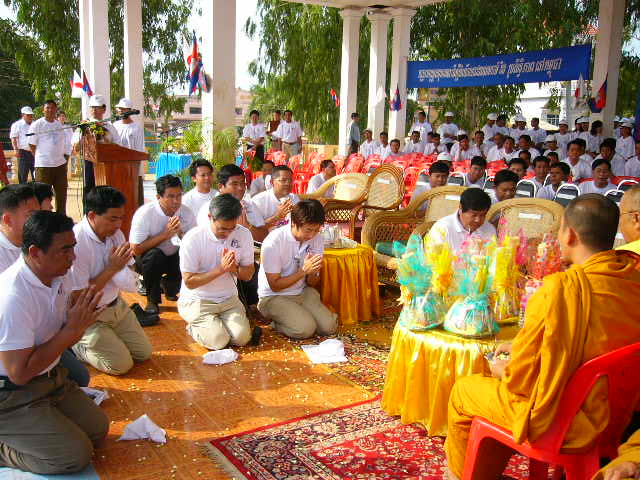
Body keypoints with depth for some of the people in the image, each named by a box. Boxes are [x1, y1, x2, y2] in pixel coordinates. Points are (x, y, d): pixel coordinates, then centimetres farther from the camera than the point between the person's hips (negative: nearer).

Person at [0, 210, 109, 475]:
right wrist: (72, 329, -25)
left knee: (98, 430, 6)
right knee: (76, 455, -12)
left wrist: (82, 312, -14)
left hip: (50, 376, 8)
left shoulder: (59, 276, -3)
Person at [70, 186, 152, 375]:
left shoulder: (115, 232, -4)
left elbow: (127, 281, 3)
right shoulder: (75, 243, -27)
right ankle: (76, 346, 12)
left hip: (116, 305, 7)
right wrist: (112, 268, -24)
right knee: (121, 364, -9)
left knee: (144, 353, 9)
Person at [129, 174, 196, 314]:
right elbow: (136, 249, -24)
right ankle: (153, 300, -12)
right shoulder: (144, 213, -22)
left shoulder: (186, 213, -10)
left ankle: (169, 288, 9)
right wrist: (165, 234, -29)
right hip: (148, 260, -3)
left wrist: (180, 233, -30)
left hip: (173, 258, 4)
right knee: (154, 255, -36)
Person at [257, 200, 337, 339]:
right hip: (274, 297, -5)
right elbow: (275, 286, -16)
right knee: (305, 329, -25)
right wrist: (303, 270, -27)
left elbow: (312, 283, 0)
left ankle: (300, 313, 13)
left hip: (303, 292, 5)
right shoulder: (273, 242, -23)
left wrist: (312, 273, -25)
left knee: (328, 327, -13)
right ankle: (276, 321, 4)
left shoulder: (317, 239, -7)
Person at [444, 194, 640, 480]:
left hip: (555, 423, -7)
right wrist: (519, 348, 10)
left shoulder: (560, 288, -30)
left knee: (463, 389, 16)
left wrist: (502, 370, 1)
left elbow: (520, 377, -21)